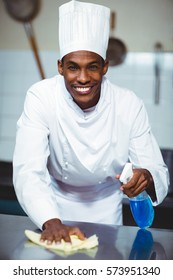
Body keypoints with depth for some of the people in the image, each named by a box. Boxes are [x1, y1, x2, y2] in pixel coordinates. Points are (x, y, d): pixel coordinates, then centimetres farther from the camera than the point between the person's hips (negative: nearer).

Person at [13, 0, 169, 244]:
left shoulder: (130, 105, -19)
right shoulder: (41, 97, -24)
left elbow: (159, 172, -17)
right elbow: (28, 171, -31)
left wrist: (147, 178, -42)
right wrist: (51, 222, -48)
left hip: (105, 204, 1)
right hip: (54, 201, 0)